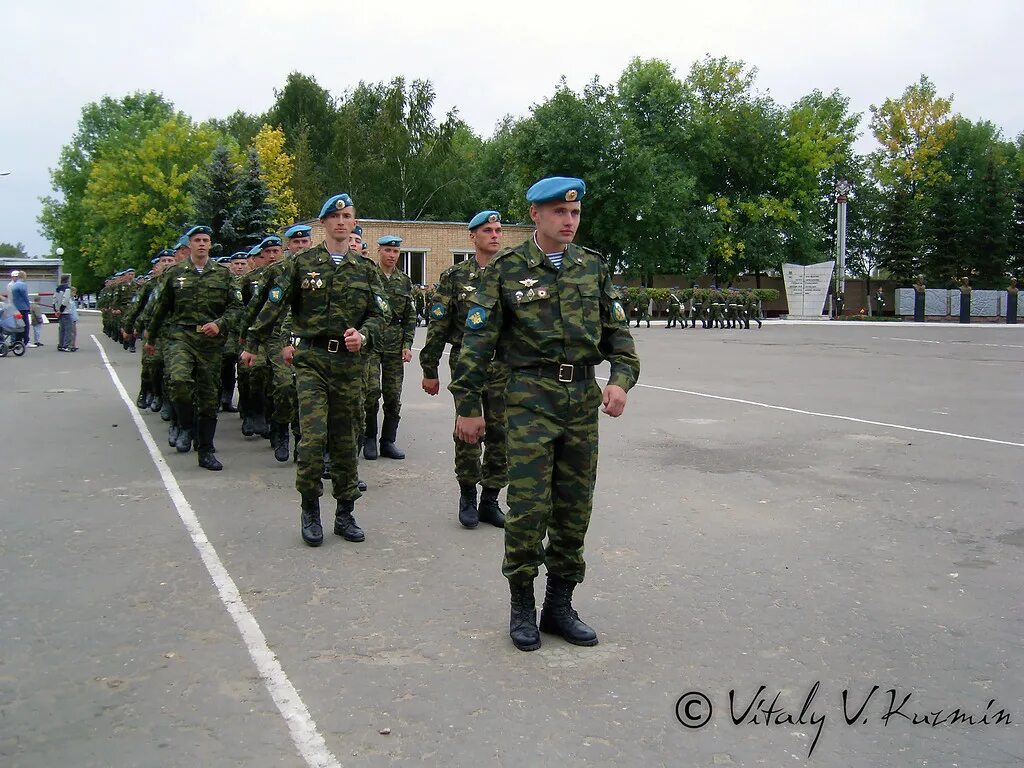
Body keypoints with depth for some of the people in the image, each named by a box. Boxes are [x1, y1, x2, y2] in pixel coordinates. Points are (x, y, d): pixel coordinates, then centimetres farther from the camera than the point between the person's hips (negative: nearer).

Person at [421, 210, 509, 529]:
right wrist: (430, 370, -1)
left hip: (505, 367, 3)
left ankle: (490, 500, 17)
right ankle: (468, 496, 19)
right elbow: (438, 325, 1)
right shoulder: (454, 276, 1)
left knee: (499, 433, 5)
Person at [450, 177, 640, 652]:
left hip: (584, 400, 4)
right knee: (529, 507, -4)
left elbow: (617, 331, 13)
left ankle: (560, 604, 23)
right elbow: (477, 340, -1)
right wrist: (467, 405, -4)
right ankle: (522, 607, 14)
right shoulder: (507, 269, -1)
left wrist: (621, 378, -5)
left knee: (574, 510, 9)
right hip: (530, 399, -4)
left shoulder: (594, 268, 11)